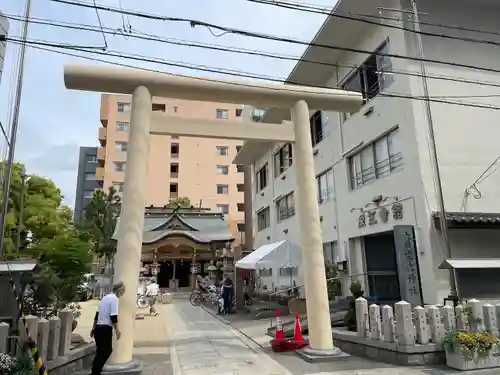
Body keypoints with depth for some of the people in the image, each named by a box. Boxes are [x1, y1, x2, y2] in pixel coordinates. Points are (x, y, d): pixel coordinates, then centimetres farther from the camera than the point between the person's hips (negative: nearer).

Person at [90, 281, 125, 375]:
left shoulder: (105, 297, 15)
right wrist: (117, 330, -12)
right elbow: (113, 317, -18)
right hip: (105, 329, -9)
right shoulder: (114, 298, -13)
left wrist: (93, 328, 25)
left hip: (98, 328, 9)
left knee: (101, 352, 19)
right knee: (105, 352, 0)